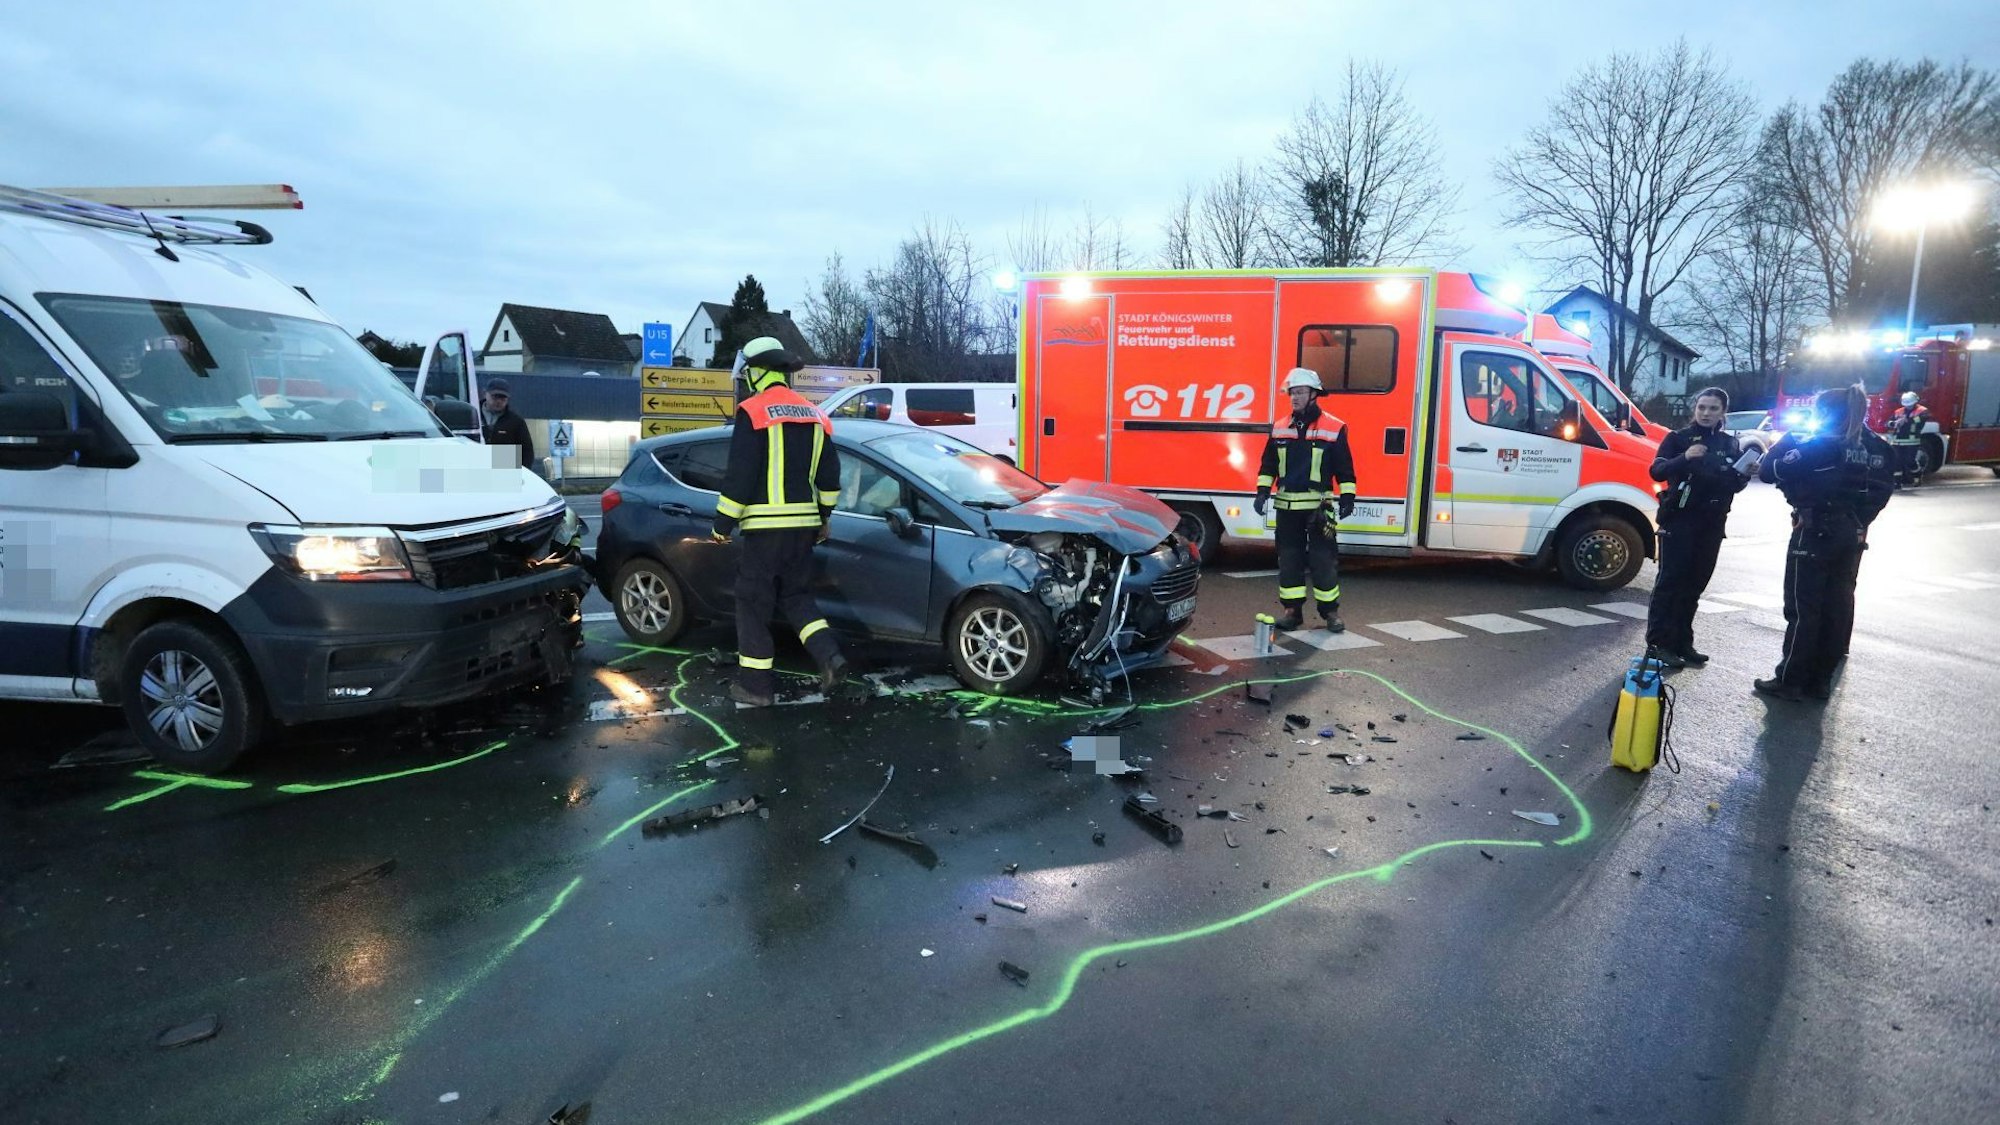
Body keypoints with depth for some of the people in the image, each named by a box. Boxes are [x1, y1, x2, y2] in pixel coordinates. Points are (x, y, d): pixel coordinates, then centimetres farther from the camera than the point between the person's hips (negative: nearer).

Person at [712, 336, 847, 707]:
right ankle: (829, 655, 2)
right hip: (804, 524, 6)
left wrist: (723, 524, -6)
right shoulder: (813, 415, 12)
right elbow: (829, 475, 16)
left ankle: (755, 684, 9)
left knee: (754, 603, 4)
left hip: (764, 525, -6)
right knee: (796, 595, 19)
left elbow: (740, 474, -13)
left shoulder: (753, 411, -9)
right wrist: (823, 516, 25)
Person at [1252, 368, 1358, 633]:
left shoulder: (1334, 429, -3)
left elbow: (1344, 468, 0)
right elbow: (1268, 464, 13)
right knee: (1289, 559, 7)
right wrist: (1263, 492, 4)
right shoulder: (1279, 428, 8)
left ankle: (1330, 611, 12)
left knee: (1324, 559, 0)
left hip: (1318, 507, -3)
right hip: (1287, 506, 3)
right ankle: (1292, 610, 16)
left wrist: (1347, 498, -6)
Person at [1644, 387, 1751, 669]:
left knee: (1694, 584, 8)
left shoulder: (1731, 444, 14)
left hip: (1712, 523, 5)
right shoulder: (1678, 438, 0)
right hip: (1679, 519, -5)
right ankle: (1657, 643, -8)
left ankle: (1681, 643, 14)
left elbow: (1736, 485, 18)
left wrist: (1745, 474, -4)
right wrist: (1685, 457, -30)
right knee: (1670, 580, -9)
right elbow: (1657, 471, -13)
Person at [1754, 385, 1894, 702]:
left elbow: (1770, 471, -15)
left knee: (1803, 610, -2)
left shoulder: (1817, 446, -14)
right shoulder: (1875, 450, 8)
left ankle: (1790, 681, 3)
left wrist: (1787, 440, 1)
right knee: (1836, 609, 10)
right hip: (1852, 536, 7)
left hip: (1815, 534, -7)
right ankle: (1821, 680, 17)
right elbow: (1881, 492, 13)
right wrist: (1857, 521, 21)